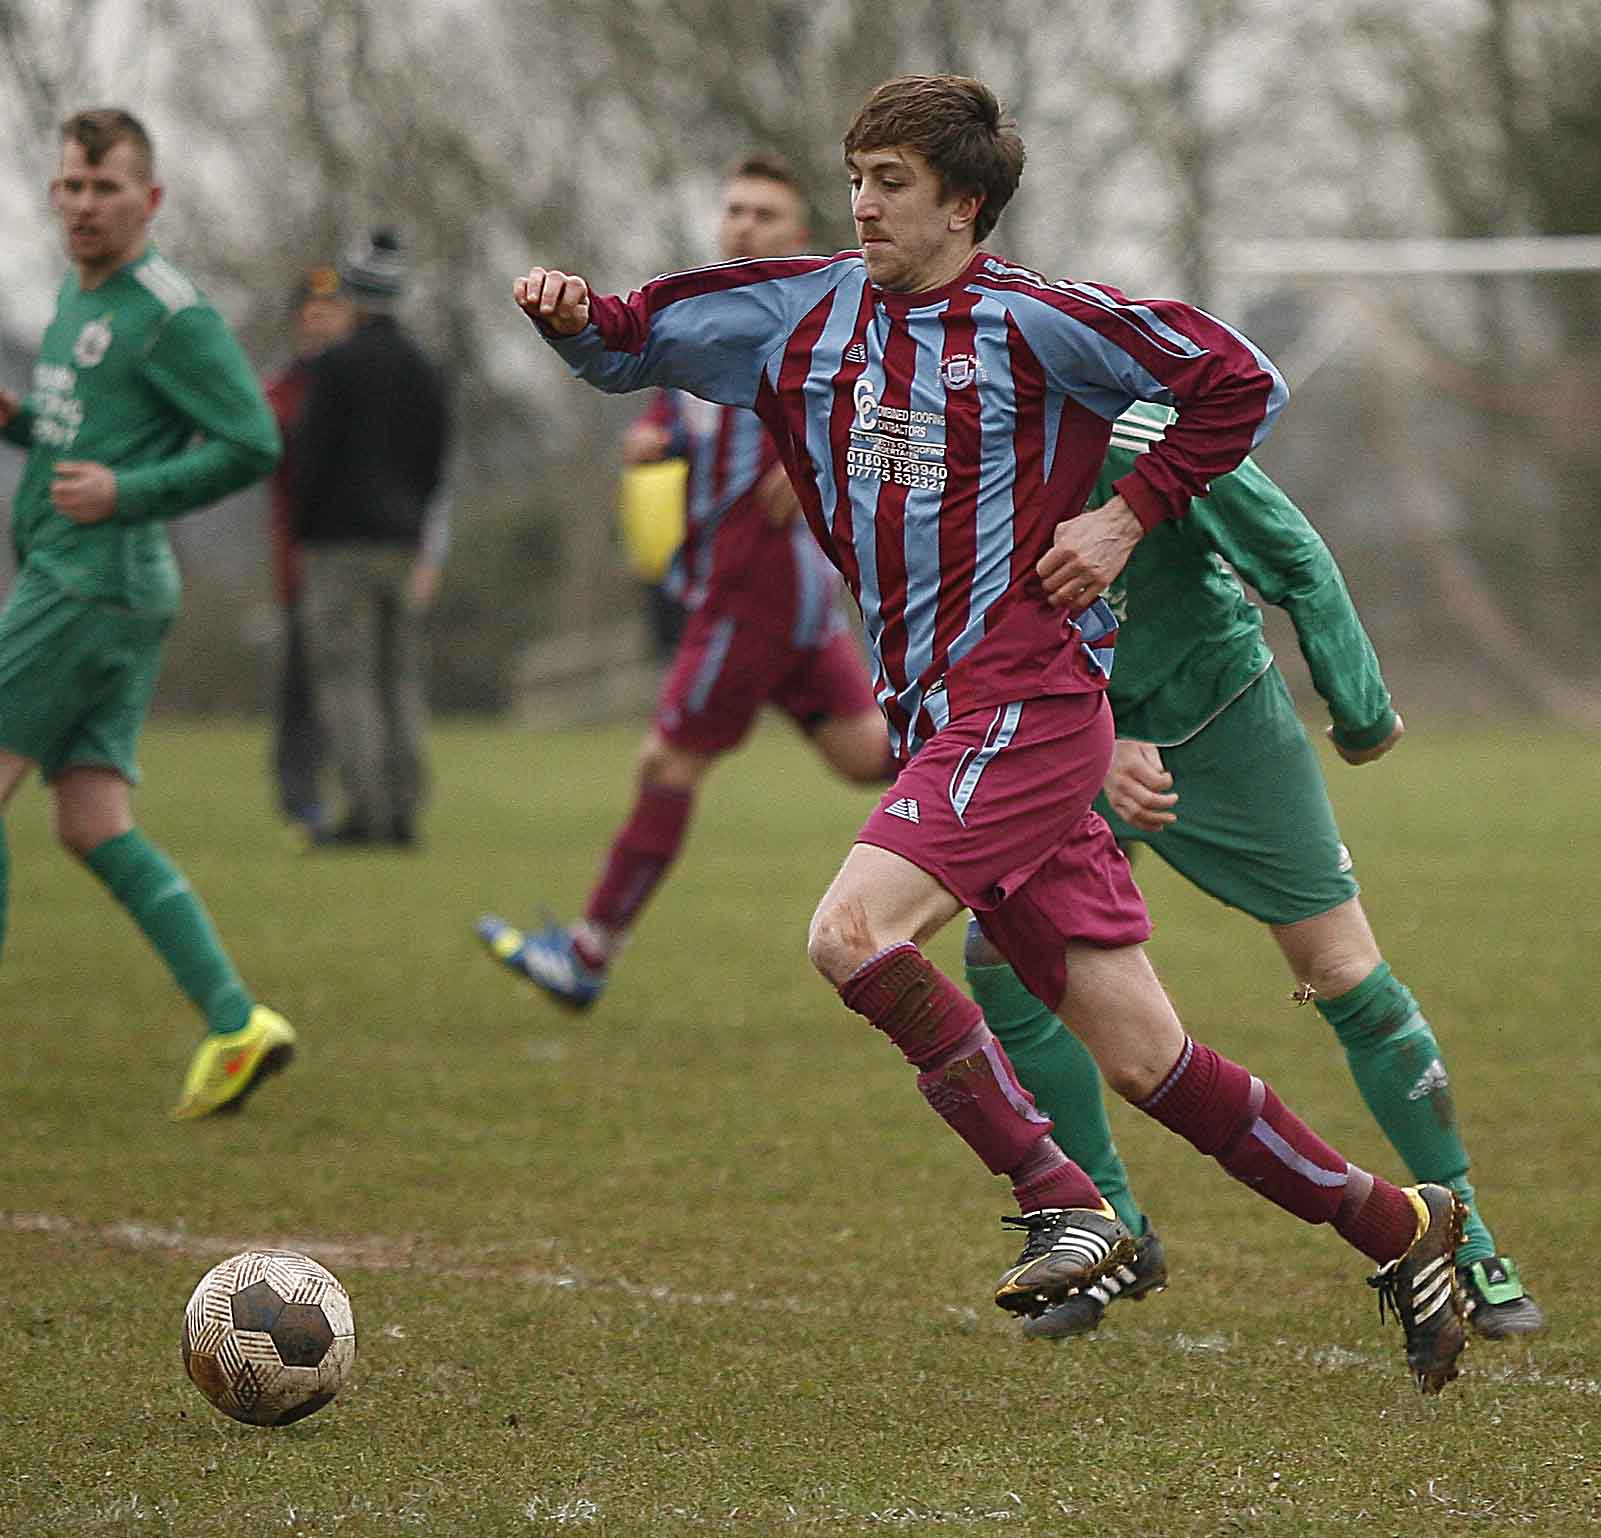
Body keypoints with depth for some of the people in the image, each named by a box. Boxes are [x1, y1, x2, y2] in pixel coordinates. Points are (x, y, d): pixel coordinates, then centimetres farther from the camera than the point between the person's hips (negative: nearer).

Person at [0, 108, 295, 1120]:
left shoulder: (171, 313, -11)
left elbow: (254, 444, -14)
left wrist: (125, 492, -20)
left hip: (96, 583, -10)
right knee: (94, 827, 3)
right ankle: (236, 1023, -2)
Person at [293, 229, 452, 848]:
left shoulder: (331, 366, -8)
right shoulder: (426, 371, 10)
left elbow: (311, 455, -11)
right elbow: (438, 469, 7)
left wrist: (302, 534, 4)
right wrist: (429, 558, 6)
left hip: (341, 545, -6)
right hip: (404, 543, 6)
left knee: (345, 680, -5)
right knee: (400, 680, 8)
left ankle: (364, 811, -12)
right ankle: (404, 810, 3)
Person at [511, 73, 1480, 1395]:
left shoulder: (1029, 321, -5)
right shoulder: (810, 315, 12)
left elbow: (1239, 383, 0)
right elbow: (640, 341, 16)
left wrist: (1128, 517, -6)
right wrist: (576, 317, -5)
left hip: (1026, 703, -7)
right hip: (936, 723, 7)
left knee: (853, 933, -24)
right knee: (1141, 1056, 5)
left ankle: (1060, 1202, -13)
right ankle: (1396, 1228, 16)